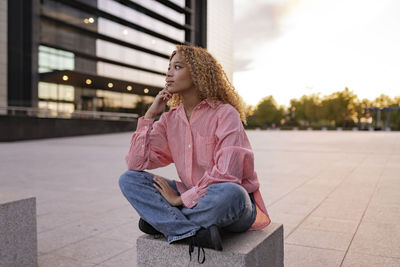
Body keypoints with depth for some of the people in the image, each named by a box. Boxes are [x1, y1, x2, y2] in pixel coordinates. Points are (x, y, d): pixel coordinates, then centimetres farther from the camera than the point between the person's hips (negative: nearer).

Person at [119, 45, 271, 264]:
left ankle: (160, 220, -15)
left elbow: (227, 174, -23)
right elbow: (135, 164, -3)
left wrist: (181, 199, -17)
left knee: (230, 193, -40)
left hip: (233, 204, -5)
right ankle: (196, 233, -26)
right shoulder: (170, 119, 4)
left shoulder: (225, 114, -13)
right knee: (128, 179, -9)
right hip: (190, 199, 5)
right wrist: (149, 115, -7)